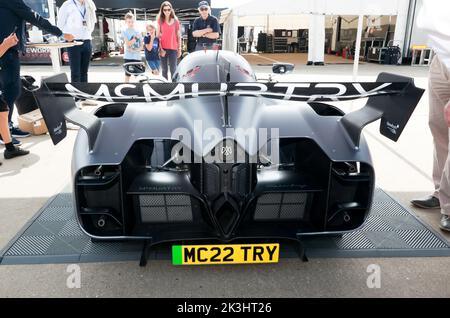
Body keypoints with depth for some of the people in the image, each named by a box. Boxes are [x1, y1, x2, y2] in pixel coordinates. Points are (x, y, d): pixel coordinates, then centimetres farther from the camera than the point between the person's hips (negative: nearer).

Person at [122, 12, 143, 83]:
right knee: (127, 75, 2)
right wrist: (136, 38, -16)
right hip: (128, 57, -3)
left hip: (137, 57, 3)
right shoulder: (125, 32, -1)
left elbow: (141, 46, 6)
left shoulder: (138, 32, 8)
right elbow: (128, 44, -11)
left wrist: (135, 50, -11)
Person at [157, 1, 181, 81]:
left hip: (173, 48, -1)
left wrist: (179, 49, 3)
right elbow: (158, 35, 2)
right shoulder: (160, 20, 4)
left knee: (173, 70, -2)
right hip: (163, 48, 1)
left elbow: (179, 36, 7)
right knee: (164, 70, 6)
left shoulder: (175, 20, 5)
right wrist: (160, 48, -7)